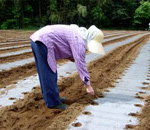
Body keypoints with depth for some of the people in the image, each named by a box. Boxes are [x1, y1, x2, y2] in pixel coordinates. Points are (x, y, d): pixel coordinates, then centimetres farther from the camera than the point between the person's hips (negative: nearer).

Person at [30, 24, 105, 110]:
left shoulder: (78, 34, 15)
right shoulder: (79, 41, -14)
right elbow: (81, 64, -17)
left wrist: (72, 58, 4)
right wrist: (88, 85, -12)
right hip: (42, 42, -10)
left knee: (45, 75, 17)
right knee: (49, 76, -3)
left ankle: (51, 98, 29)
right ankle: (53, 103, 7)